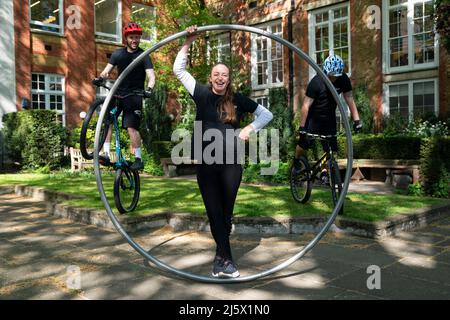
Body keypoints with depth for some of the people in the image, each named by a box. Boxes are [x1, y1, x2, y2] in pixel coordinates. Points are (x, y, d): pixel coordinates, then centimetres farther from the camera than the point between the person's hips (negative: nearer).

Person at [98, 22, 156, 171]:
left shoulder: (143, 56, -4)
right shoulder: (118, 54, 8)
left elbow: (151, 75, -15)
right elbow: (107, 70, 2)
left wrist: (149, 88, -36)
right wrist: (101, 76, -21)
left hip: (134, 96, -4)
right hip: (118, 93, 4)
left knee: (131, 127, -11)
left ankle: (139, 159, -1)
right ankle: (106, 154, -10)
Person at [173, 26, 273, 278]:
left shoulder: (238, 100, 4)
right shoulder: (202, 94, 3)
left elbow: (267, 114, 14)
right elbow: (179, 70, 6)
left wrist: (250, 128, 0)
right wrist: (188, 44, -2)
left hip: (231, 162, 0)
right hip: (206, 162, 0)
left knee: (226, 212, 5)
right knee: (214, 212, 3)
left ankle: (221, 257, 19)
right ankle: (226, 260, 12)